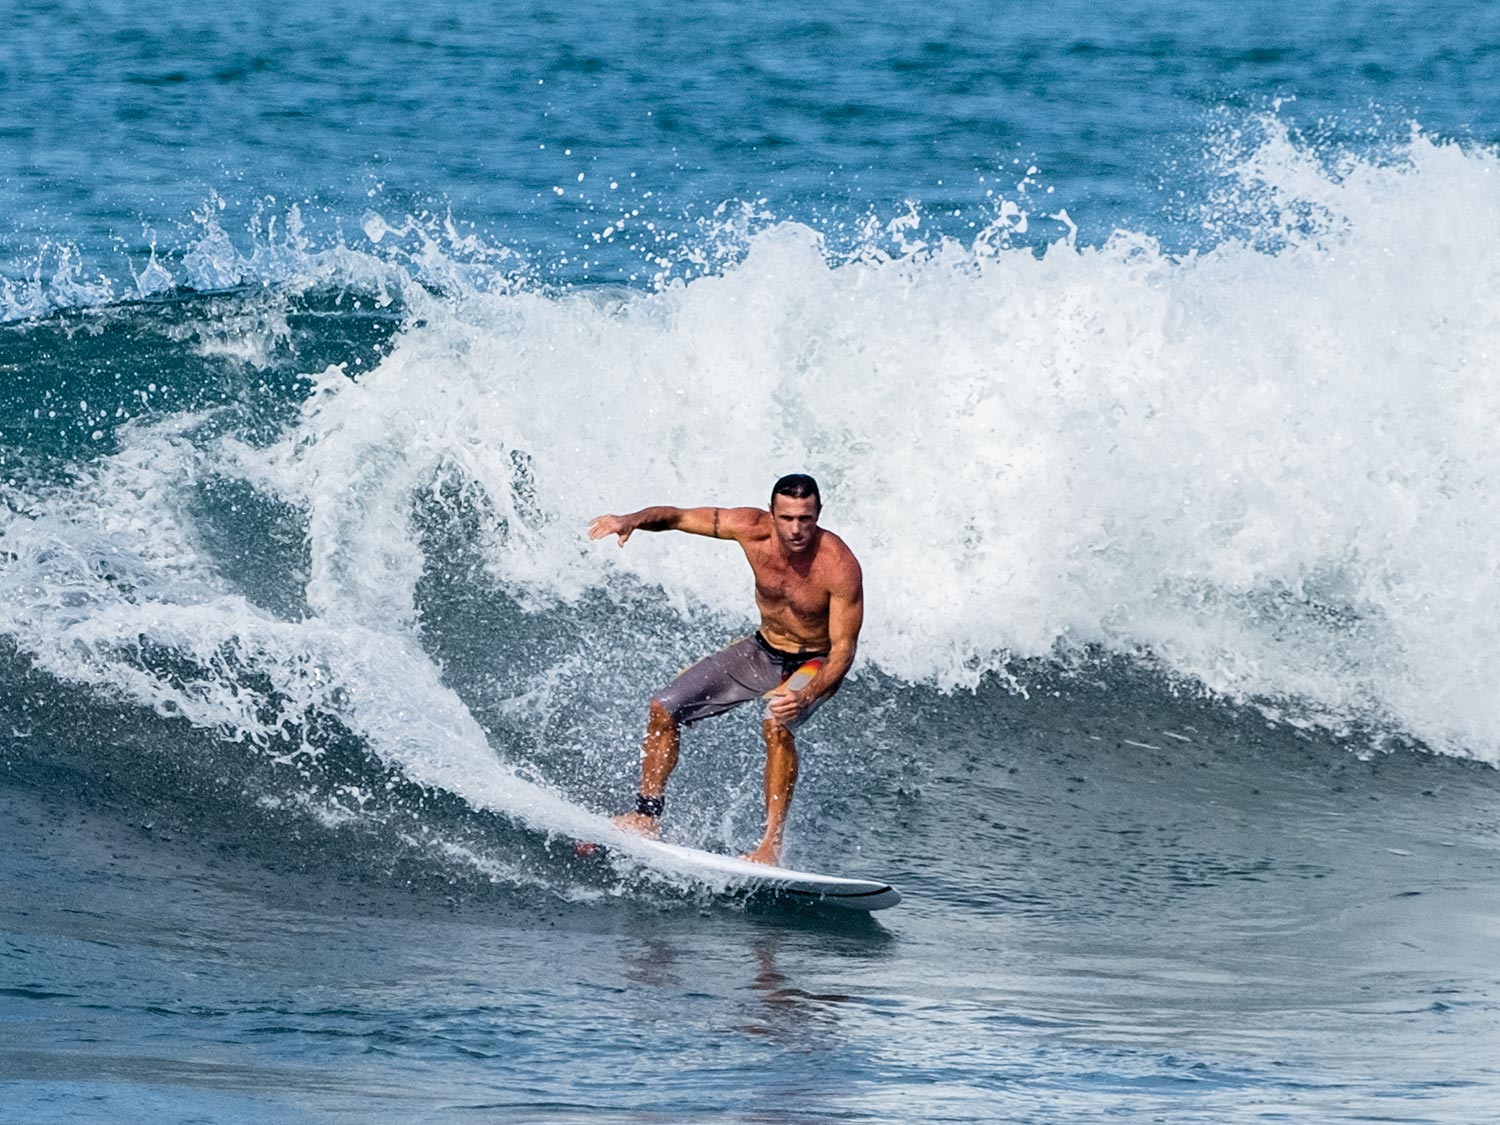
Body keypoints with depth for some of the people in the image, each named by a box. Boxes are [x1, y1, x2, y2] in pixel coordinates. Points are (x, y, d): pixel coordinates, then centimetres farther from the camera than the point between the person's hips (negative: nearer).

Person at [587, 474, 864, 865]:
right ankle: (646, 815, 14)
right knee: (665, 708, -1)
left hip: (815, 665, -6)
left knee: (776, 724, -36)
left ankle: (772, 843, -30)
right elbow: (678, 517, -10)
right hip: (762, 651, 6)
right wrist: (632, 520, -31)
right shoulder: (753, 528, -20)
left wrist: (806, 696, -44)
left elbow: (844, 648, -28)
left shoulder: (841, 567, -31)